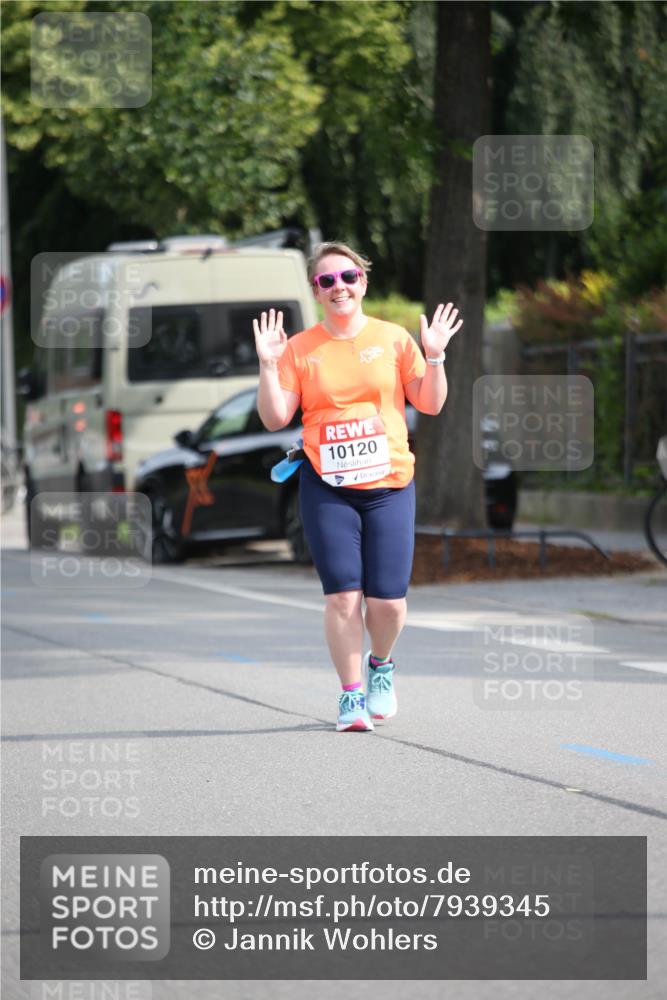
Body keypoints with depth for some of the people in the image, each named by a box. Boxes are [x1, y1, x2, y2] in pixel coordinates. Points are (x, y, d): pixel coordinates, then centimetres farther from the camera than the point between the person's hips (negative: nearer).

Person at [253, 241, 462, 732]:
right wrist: (268, 365, -9)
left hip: (389, 485, 0)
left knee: (388, 599, -4)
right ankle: (351, 694, 5)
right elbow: (275, 418, 1)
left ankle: (380, 664, 27)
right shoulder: (299, 348, 4)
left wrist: (434, 356, -6)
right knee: (343, 595, -8)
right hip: (327, 488, 0)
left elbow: (430, 405, 8)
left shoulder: (393, 339, 6)